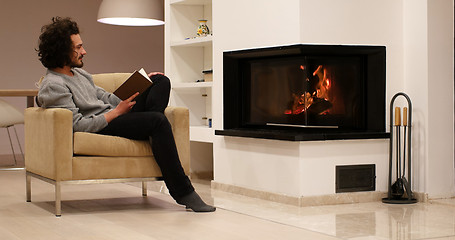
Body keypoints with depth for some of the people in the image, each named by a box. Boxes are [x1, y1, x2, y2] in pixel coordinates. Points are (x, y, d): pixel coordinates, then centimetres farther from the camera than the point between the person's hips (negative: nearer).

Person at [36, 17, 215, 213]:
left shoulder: (78, 73, 18)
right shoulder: (53, 86, -14)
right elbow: (77, 125, -21)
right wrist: (116, 112, -16)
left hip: (113, 115, 10)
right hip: (100, 129, -10)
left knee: (162, 81, 3)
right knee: (158, 120, -30)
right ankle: (183, 192, -29)